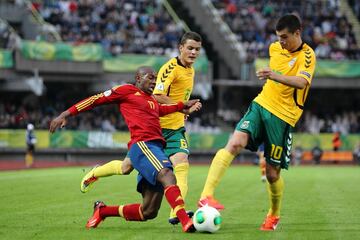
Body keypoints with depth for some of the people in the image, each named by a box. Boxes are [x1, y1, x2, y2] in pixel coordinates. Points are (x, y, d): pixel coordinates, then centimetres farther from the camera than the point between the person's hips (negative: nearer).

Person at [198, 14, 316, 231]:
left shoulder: (307, 56, -11)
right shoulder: (275, 48, 9)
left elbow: (301, 82, -30)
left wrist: (275, 76, -45)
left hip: (283, 116, -4)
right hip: (261, 105, 4)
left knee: (272, 173, 0)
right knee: (235, 143, -23)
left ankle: (274, 215, 29)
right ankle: (206, 195, -32)